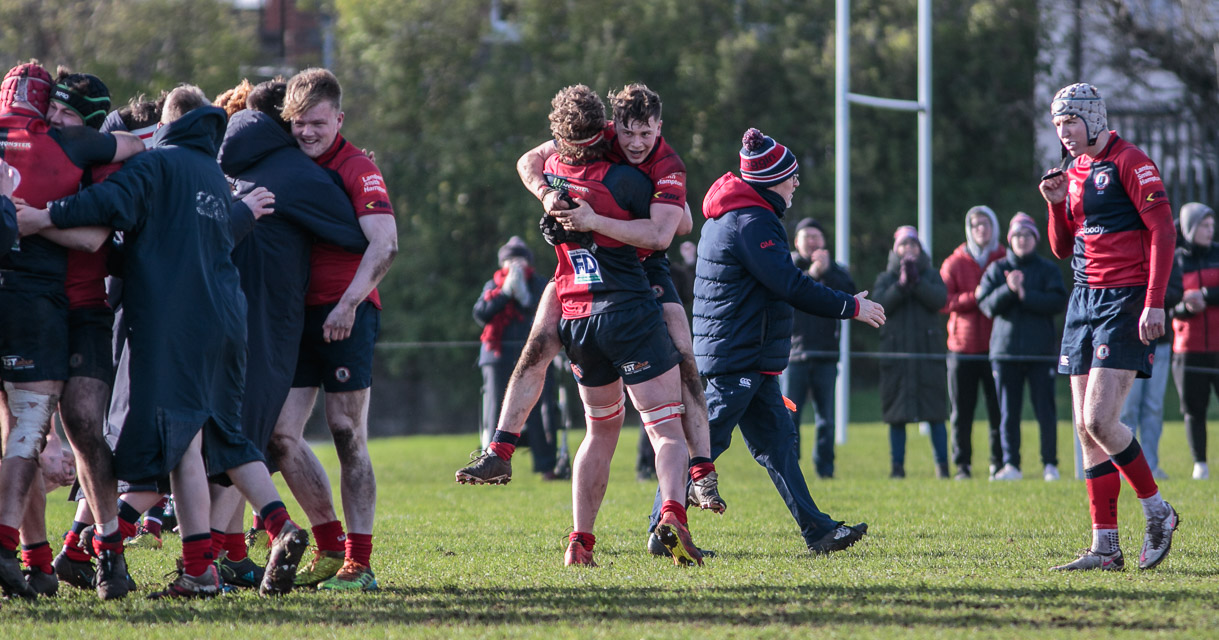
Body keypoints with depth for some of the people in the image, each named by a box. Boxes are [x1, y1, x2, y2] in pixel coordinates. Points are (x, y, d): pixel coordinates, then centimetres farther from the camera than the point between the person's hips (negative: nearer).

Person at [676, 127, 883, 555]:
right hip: (737, 358, -11)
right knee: (705, 440, -6)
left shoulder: (731, 215, 16)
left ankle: (817, 531, 6)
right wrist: (851, 307, -10)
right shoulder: (750, 222, -17)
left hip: (749, 360, 11)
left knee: (776, 439, 7)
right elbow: (790, 285, -19)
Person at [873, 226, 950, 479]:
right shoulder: (886, 278, 12)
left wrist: (916, 281, -16)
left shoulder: (931, 275, 12)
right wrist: (901, 285, -18)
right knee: (896, 414, -1)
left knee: (935, 413, -5)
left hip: (928, 351, -1)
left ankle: (942, 465, -3)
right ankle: (897, 465, 3)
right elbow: (880, 304, -6)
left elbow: (939, 299, -7)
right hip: (896, 351, 1)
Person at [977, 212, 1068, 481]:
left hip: (1040, 350, -1)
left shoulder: (1048, 269, 8)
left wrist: (1026, 295, -14)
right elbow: (987, 305, -1)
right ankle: (1011, 465, 5)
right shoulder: (997, 270, 11)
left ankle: (1050, 464, 1)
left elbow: (1058, 302, -6)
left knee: (1046, 411, -4)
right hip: (1005, 348, 1)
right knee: (1008, 412, 1)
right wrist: (1009, 290, -17)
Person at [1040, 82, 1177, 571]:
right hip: (1084, 301, 8)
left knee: (1099, 420, -16)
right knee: (1086, 428, 3)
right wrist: (1056, 204, 2)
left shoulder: (1128, 163, -8)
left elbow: (1162, 230, -13)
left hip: (1126, 301, -8)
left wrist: (1155, 303, -19)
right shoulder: (1072, 173, 16)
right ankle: (1105, 548, 5)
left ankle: (1157, 511, 2)